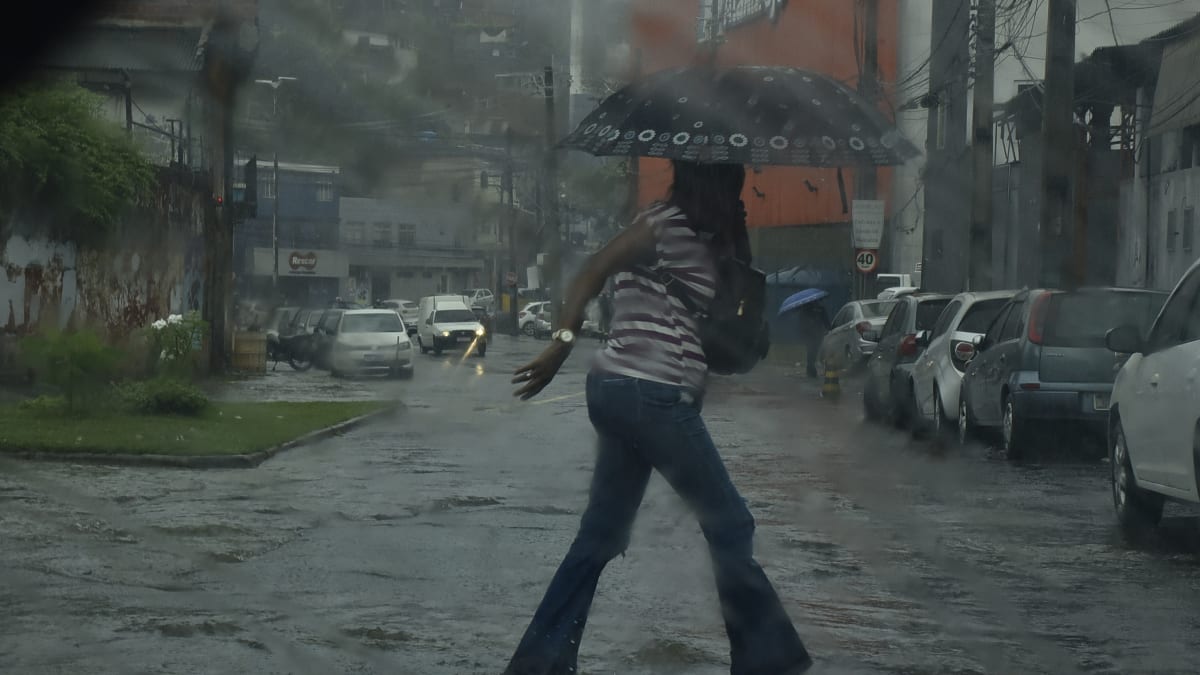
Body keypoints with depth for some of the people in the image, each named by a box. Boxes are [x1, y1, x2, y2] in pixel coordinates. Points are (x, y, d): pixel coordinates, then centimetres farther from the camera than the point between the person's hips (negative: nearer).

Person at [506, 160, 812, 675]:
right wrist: (563, 343, -26)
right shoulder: (668, 224, -11)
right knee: (729, 526, 1)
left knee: (602, 535, 11)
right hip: (651, 395, -9)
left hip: (625, 390, 9)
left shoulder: (696, 237, 16)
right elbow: (593, 271, -20)